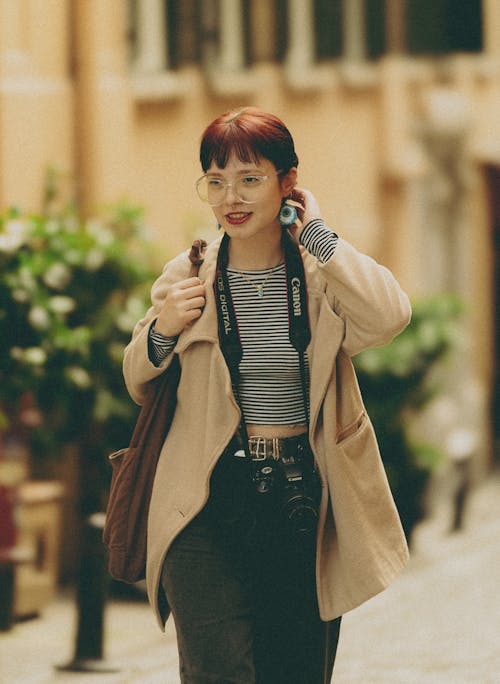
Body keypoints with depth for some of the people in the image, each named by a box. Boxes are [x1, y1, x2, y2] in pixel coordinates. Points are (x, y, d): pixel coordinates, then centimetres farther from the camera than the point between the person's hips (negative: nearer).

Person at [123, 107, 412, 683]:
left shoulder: (322, 271, 0)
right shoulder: (187, 276, 3)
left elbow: (388, 317, -22)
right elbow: (137, 385, 15)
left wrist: (312, 230, -12)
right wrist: (163, 331, -8)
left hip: (305, 503, 1)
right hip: (210, 505, -1)